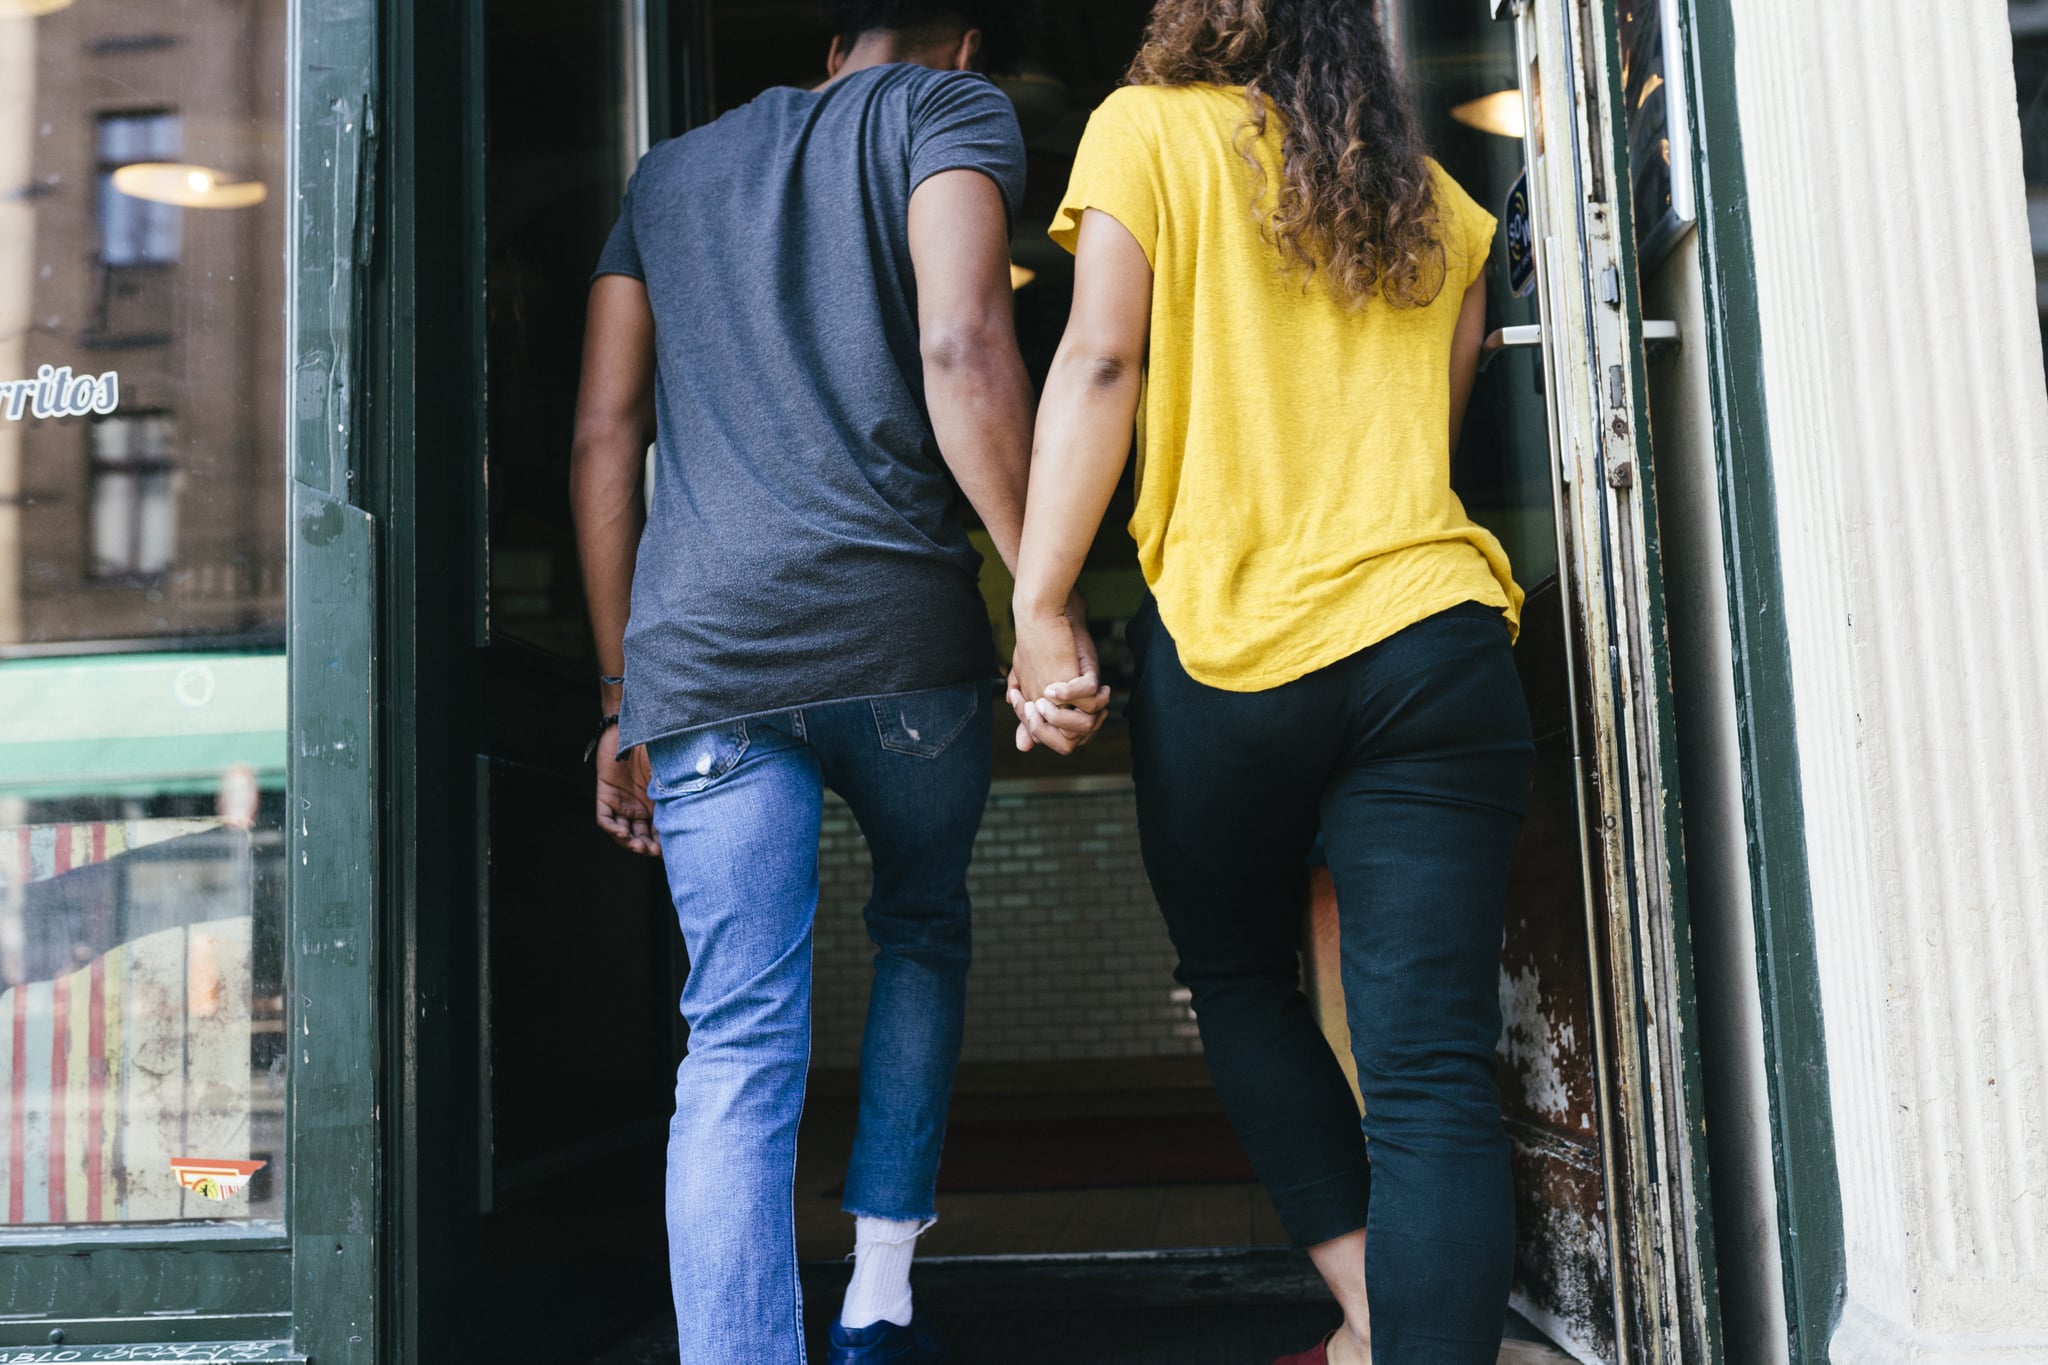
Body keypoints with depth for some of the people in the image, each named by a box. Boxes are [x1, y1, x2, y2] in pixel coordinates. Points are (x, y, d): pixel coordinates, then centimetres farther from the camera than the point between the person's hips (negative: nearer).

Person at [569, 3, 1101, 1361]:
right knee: (922, 932, 22)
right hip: (897, 632, -2)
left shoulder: (670, 171, 26)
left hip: (696, 654, 3)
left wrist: (623, 700, 20)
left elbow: (603, 441, 18)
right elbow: (960, 350, -9)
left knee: (739, 1050, 2)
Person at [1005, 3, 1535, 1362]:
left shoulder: (1147, 132, 7)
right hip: (1433, 637, 3)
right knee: (1432, 1071, -1)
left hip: (1225, 643, -2)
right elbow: (1432, 425, 18)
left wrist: (1040, 605, -7)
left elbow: (1101, 362, -5)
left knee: (1241, 980, 20)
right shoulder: (1436, 202, 19)